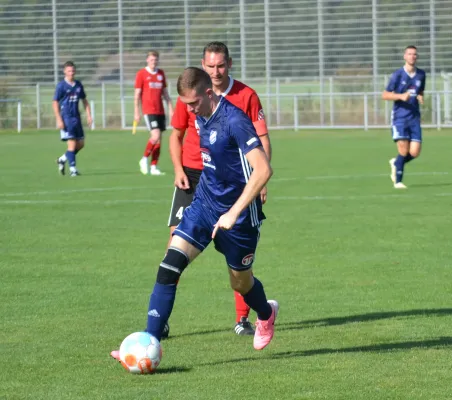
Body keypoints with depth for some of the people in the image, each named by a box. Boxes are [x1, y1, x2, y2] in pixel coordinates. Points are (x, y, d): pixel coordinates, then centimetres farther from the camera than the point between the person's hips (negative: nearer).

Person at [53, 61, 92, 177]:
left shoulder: (78, 85, 10)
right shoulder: (61, 86, -6)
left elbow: (84, 100, 19)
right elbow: (55, 103, -6)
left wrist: (89, 115, 9)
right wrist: (59, 120, -13)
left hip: (76, 117, 6)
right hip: (66, 117, -6)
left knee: (81, 144, 7)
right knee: (72, 143, -11)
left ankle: (62, 159, 26)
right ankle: (72, 168, -3)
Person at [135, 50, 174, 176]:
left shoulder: (161, 73, 13)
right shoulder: (141, 74, -2)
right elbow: (137, 94, -2)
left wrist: (170, 108, 11)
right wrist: (136, 112, -6)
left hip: (160, 111, 5)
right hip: (149, 111, -5)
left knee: (158, 139, 4)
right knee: (155, 136, -17)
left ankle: (154, 167, 8)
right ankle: (144, 159, 2)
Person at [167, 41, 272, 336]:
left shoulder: (246, 96, -2)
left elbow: (262, 138, 1)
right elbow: (177, 134, 12)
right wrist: (178, 169, -3)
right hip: (193, 175, 0)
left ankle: (243, 319, 8)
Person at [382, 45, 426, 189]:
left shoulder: (421, 74, 8)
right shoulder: (398, 75, -5)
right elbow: (385, 95, -3)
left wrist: (421, 98, 0)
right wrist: (401, 96, -19)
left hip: (414, 117, 4)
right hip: (399, 117, -4)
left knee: (415, 152, -5)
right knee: (403, 150, -10)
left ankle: (396, 163, 26)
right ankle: (398, 181, 7)